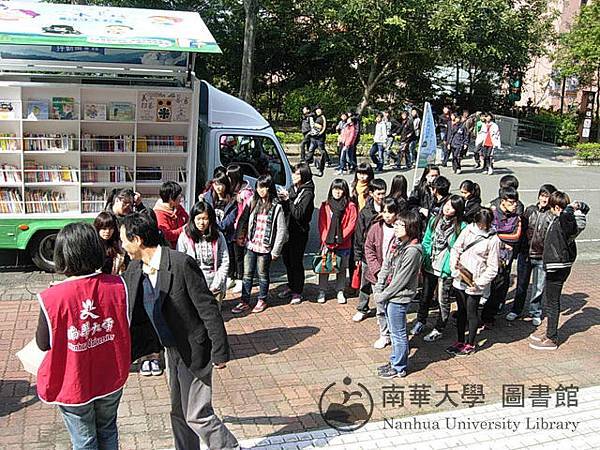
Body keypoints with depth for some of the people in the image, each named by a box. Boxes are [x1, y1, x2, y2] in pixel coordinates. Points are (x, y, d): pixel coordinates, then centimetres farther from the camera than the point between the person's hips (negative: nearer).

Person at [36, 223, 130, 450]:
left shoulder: (52, 299, -25)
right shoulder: (117, 286, -17)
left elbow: (44, 343, -10)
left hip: (73, 386, -2)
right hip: (111, 380, 3)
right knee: (107, 431, 26)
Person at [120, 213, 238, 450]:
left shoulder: (181, 263, -24)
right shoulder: (134, 269, -2)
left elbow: (208, 308, -22)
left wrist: (220, 352, -19)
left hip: (194, 351, -7)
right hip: (172, 350, 8)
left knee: (197, 415, -4)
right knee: (179, 412, 20)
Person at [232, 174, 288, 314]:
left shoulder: (276, 207, -11)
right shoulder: (253, 203, 3)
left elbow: (281, 230, -10)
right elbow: (244, 219, 13)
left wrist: (275, 251, -11)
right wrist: (240, 235, 3)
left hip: (265, 248, -4)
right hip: (251, 245, 4)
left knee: (263, 275, 11)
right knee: (247, 274, 9)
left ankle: (262, 301, 27)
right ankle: (244, 301, 20)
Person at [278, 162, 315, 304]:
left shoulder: (307, 193, -14)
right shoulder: (293, 189, 9)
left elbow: (299, 214, -22)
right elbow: (286, 210, 11)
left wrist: (288, 200, -19)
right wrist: (283, 200, -9)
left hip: (299, 232, -7)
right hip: (288, 229, 7)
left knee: (296, 262, 0)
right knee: (287, 259, 16)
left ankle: (297, 292, 14)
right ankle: (291, 286, 34)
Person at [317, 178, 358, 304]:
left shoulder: (350, 206, -3)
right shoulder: (325, 205, 2)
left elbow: (351, 224, -7)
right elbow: (321, 225, 0)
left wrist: (340, 238, -14)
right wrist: (326, 240, -10)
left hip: (344, 245, -1)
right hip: (327, 244, 1)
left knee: (342, 269, 10)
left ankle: (340, 292, 24)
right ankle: (321, 292, 20)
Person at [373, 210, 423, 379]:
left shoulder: (412, 251, -22)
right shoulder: (397, 242, 4)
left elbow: (400, 279, -21)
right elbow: (386, 267, 8)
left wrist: (383, 295, -14)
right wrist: (378, 289, 0)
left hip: (399, 298, -8)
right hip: (389, 295, 8)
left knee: (398, 334, 7)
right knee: (394, 332, 21)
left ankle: (399, 368, 22)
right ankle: (395, 362, 37)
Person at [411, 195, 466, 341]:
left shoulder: (461, 227, -13)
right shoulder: (434, 220, 1)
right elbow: (426, 241, 6)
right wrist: (422, 261, 1)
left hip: (446, 269, -4)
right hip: (430, 267, 4)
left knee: (443, 300, 9)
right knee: (426, 296, 20)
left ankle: (438, 330, 25)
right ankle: (420, 321, 40)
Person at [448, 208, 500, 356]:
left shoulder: (493, 239, -11)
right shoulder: (468, 230, 1)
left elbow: (492, 268, -9)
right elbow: (455, 248, 7)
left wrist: (478, 283, -16)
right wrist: (454, 264, -9)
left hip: (475, 284, -4)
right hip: (460, 279, 4)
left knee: (471, 313, 7)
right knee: (461, 311, 17)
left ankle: (470, 344, 24)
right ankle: (460, 341, 32)